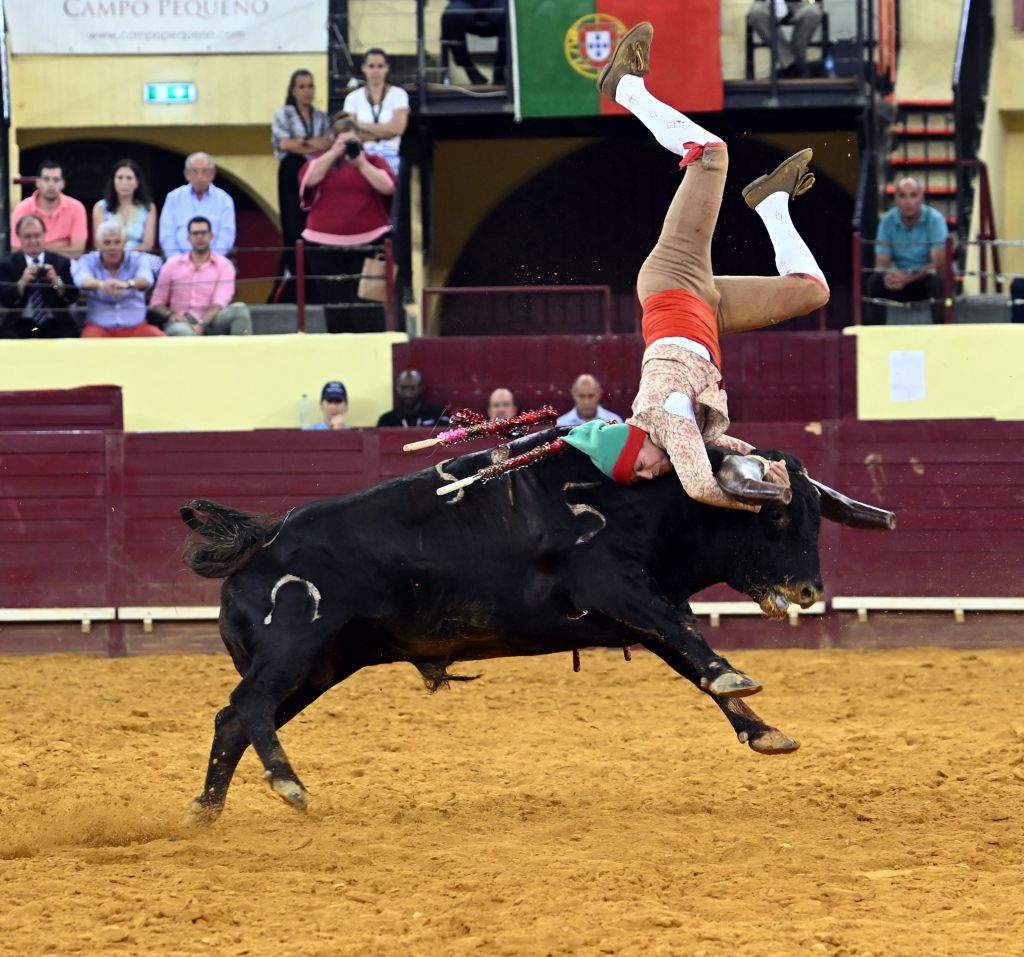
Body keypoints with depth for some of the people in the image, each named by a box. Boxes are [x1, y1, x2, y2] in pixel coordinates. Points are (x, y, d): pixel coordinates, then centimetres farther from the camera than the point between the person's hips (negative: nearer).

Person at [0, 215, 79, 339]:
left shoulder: (61, 262, 10)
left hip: (56, 325, 0)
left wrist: (56, 281, -16)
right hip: (20, 326, 0)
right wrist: (22, 282, -17)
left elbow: (71, 298, 2)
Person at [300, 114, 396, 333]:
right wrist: (333, 154, -13)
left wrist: (361, 163, -12)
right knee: (335, 303, 3)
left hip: (368, 242, -1)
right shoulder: (322, 161, 11)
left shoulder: (374, 161, 8)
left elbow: (388, 186, -9)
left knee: (368, 301, -7)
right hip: (326, 244, 1)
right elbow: (308, 179, -9)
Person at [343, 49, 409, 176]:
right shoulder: (353, 98, 8)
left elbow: (397, 128, -7)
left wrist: (362, 125, -3)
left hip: (389, 156, -1)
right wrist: (383, 132, -8)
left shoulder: (398, 94, 5)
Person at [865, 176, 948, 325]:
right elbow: (881, 263, -7)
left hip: (927, 277, -3)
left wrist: (907, 279, -35)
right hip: (900, 278, 3)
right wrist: (888, 276, -33)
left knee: (939, 281, -36)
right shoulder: (887, 221, -7)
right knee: (874, 282, -26)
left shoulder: (935, 219, -17)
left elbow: (939, 262, -23)